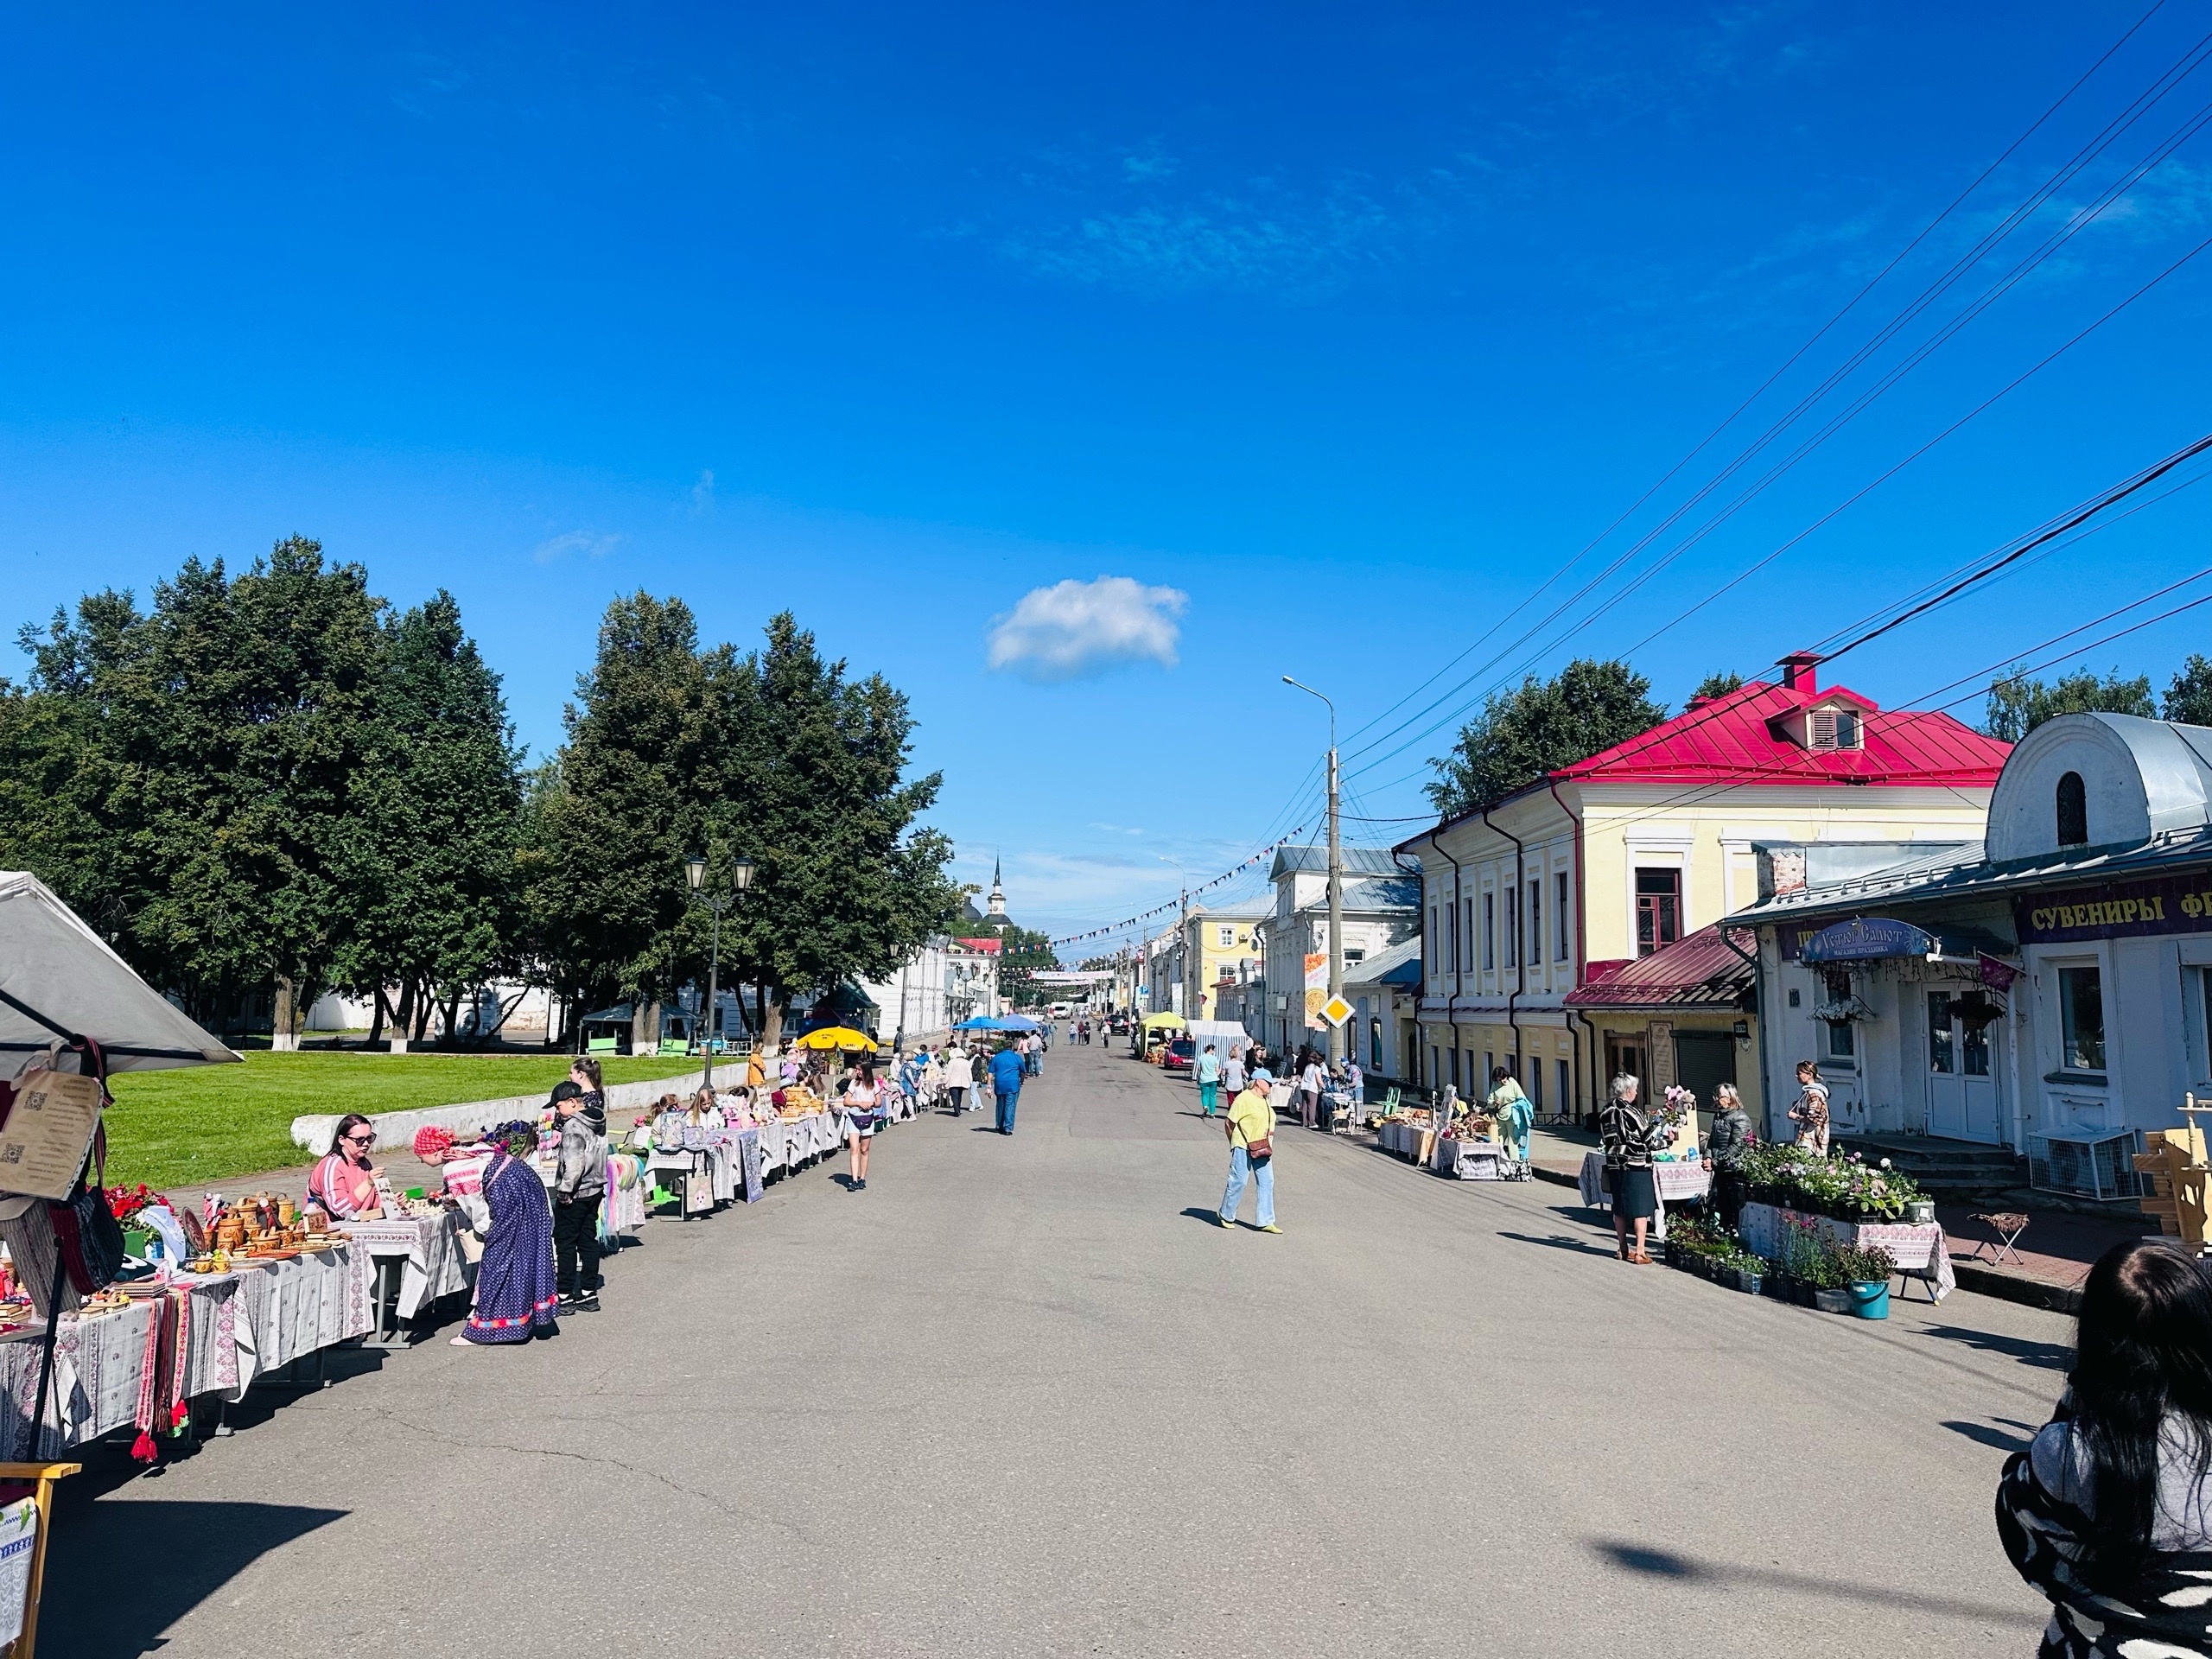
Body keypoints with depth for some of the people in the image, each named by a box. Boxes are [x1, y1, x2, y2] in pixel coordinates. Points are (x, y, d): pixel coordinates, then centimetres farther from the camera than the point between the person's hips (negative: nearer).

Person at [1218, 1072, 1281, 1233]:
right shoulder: (1244, 1099, -12)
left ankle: (1266, 1222, 7)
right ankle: (1226, 1216, 16)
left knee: (1267, 1182, 3)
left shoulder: (1264, 1100, 14)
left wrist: (1268, 1144, 15)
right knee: (1238, 1181, -2)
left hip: (1262, 1149, 8)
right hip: (1244, 1147, -8)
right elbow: (1230, 1122, -10)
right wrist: (1234, 1143, -3)